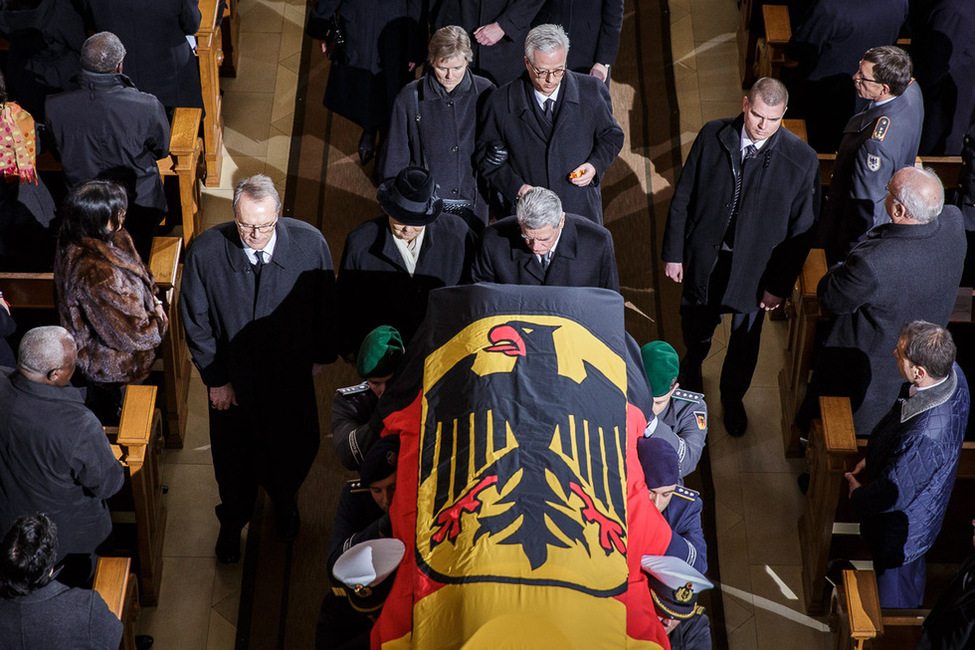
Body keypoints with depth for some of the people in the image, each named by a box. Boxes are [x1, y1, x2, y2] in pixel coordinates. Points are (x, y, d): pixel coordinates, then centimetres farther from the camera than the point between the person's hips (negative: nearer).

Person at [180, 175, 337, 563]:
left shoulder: (310, 244, -23)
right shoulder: (204, 253, -25)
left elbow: (325, 304, -4)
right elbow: (196, 323, -11)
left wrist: (321, 355, 6)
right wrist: (215, 379, -7)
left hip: (292, 375, 1)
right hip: (232, 378, -1)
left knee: (296, 448, 23)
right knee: (234, 457, 21)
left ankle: (284, 502, 58)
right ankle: (232, 523, 52)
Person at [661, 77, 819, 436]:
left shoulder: (802, 159, -19)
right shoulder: (712, 136, -13)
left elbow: (802, 228, -11)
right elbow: (683, 198, -4)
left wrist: (780, 284, -10)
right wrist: (674, 253, -3)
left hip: (756, 268, -1)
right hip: (704, 259, 1)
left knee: (744, 342, 18)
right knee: (696, 325, 24)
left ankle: (732, 398, 47)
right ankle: (692, 368, 58)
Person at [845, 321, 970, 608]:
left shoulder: (926, 436, -46)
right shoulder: (952, 373, -20)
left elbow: (894, 495, -30)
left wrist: (858, 496, -10)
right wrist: (871, 459, 4)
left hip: (901, 526, -8)